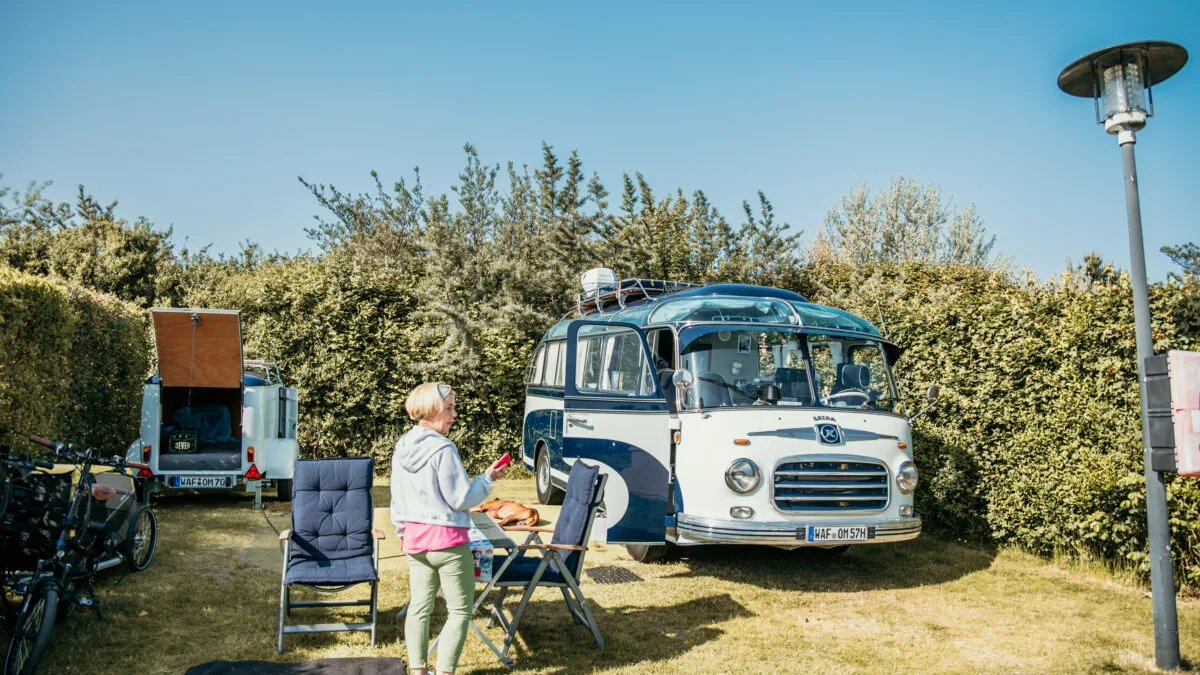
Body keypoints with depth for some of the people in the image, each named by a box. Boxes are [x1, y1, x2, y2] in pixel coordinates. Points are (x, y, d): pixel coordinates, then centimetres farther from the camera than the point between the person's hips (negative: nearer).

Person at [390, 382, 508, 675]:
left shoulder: (402, 448, 4)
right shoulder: (443, 449, -20)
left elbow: (397, 500, 13)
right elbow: (461, 499, -16)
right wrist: (486, 479, -2)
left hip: (415, 540, 8)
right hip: (447, 541, -7)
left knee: (419, 607, 16)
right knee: (459, 611, 4)